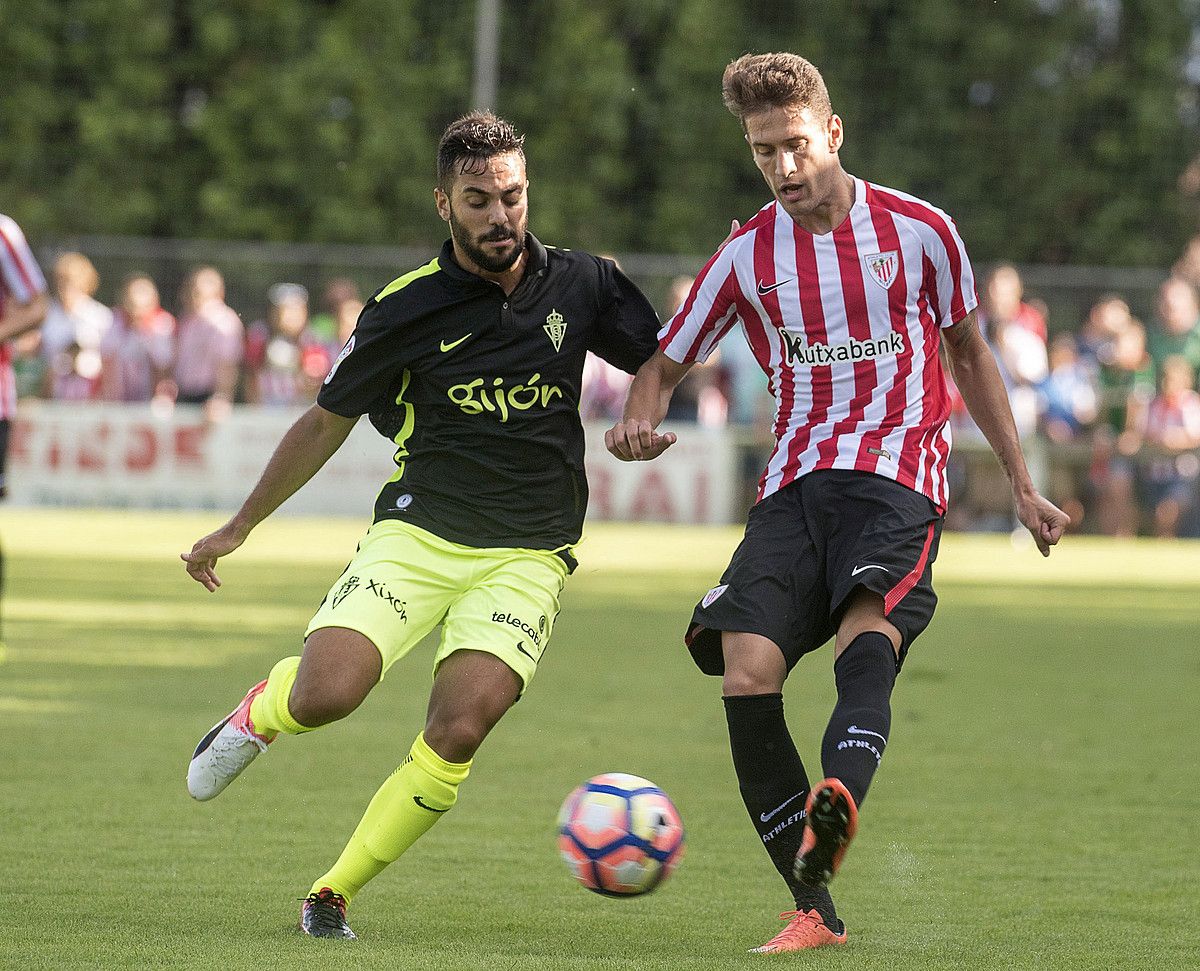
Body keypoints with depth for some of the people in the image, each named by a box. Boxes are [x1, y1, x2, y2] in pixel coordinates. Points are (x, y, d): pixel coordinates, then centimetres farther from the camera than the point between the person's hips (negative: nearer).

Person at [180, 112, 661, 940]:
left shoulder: (580, 284, 1)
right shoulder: (406, 310, -3)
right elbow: (327, 423, 10)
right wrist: (241, 526, 14)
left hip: (527, 553, 1)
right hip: (416, 531, -1)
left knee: (458, 733, -19)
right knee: (324, 693, -22)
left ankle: (335, 893, -1)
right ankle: (260, 710, 17)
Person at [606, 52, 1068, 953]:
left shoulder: (919, 230, 5)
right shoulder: (747, 257, 9)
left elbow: (968, 353, 19)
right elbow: (666, 362, 17)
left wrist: (1022, 484, 19)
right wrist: (639, 422, -8)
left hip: (899, 476, -3)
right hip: (795, 483, 3)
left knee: (867, 620, -34)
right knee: (746, 673, -18)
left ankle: (838, 801, -62)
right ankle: (813, 906, -11)